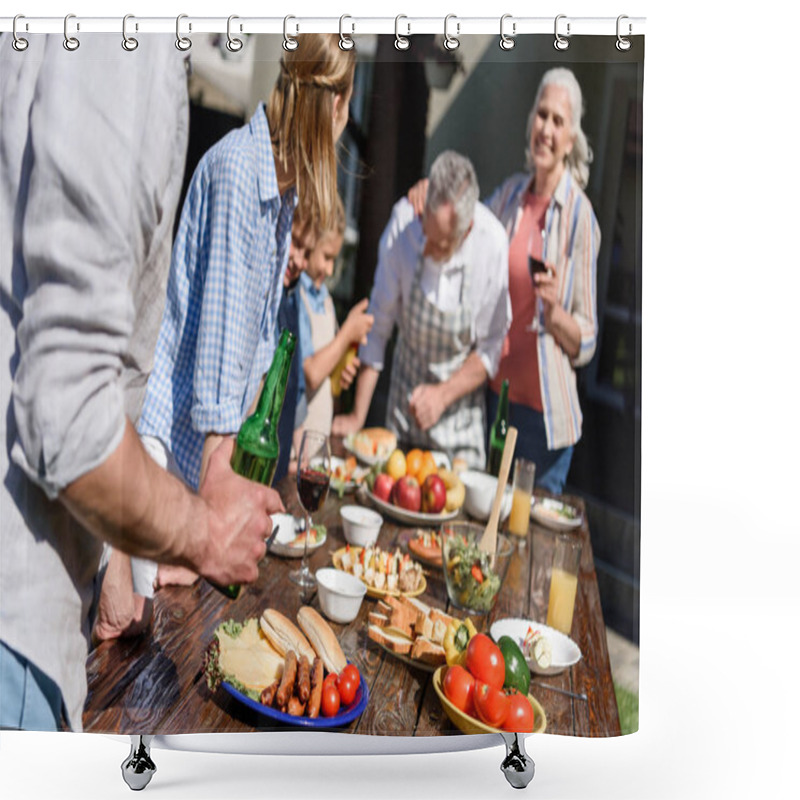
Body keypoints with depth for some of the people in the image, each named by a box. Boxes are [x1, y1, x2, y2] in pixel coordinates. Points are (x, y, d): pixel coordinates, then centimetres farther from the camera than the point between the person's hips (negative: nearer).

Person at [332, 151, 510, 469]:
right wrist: (358, 415, -12)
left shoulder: (493, 242, -23)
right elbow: (379, 323, -13)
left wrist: (444, 394, -20)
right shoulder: (404, 218, -20)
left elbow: (490, 349, -10)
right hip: (407, 378, 2)